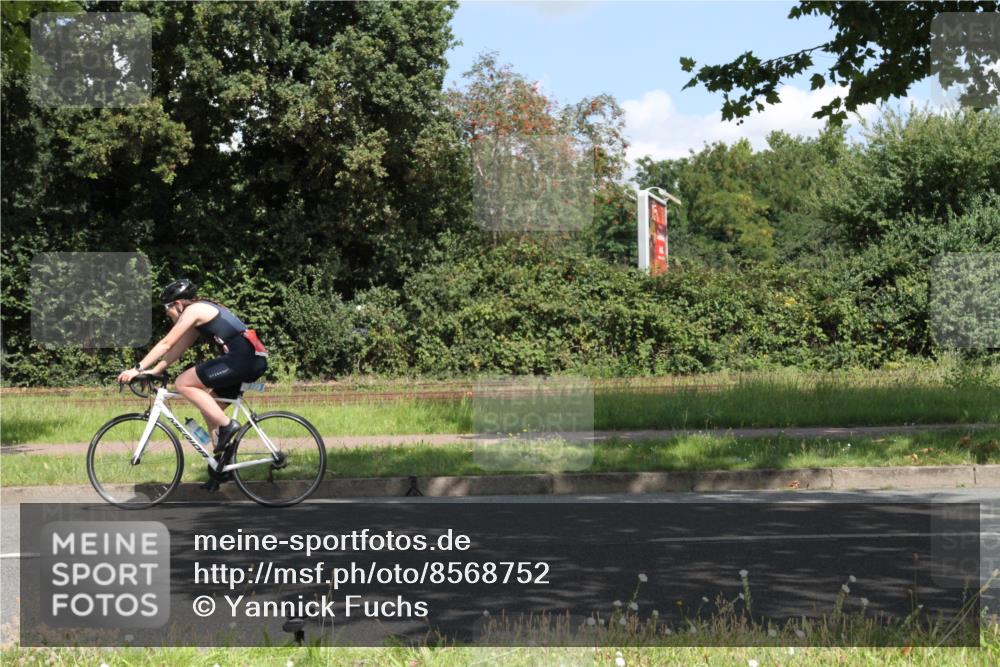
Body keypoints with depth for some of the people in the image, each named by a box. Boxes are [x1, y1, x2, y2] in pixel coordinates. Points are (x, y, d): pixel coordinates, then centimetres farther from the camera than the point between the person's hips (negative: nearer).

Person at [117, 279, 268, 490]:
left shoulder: (193, 310, -3)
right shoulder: (203, 311, 25)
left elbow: (166, 344, -4)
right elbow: (178, 349, 27)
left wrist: (137, 369, -1)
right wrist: (153, 371, 22)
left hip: (243, 359, -10)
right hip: (253, 361, 10)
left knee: (183, 384, -9)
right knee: (208, 406, 17)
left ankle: (227, 425, -9)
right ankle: (221, 466, 18)